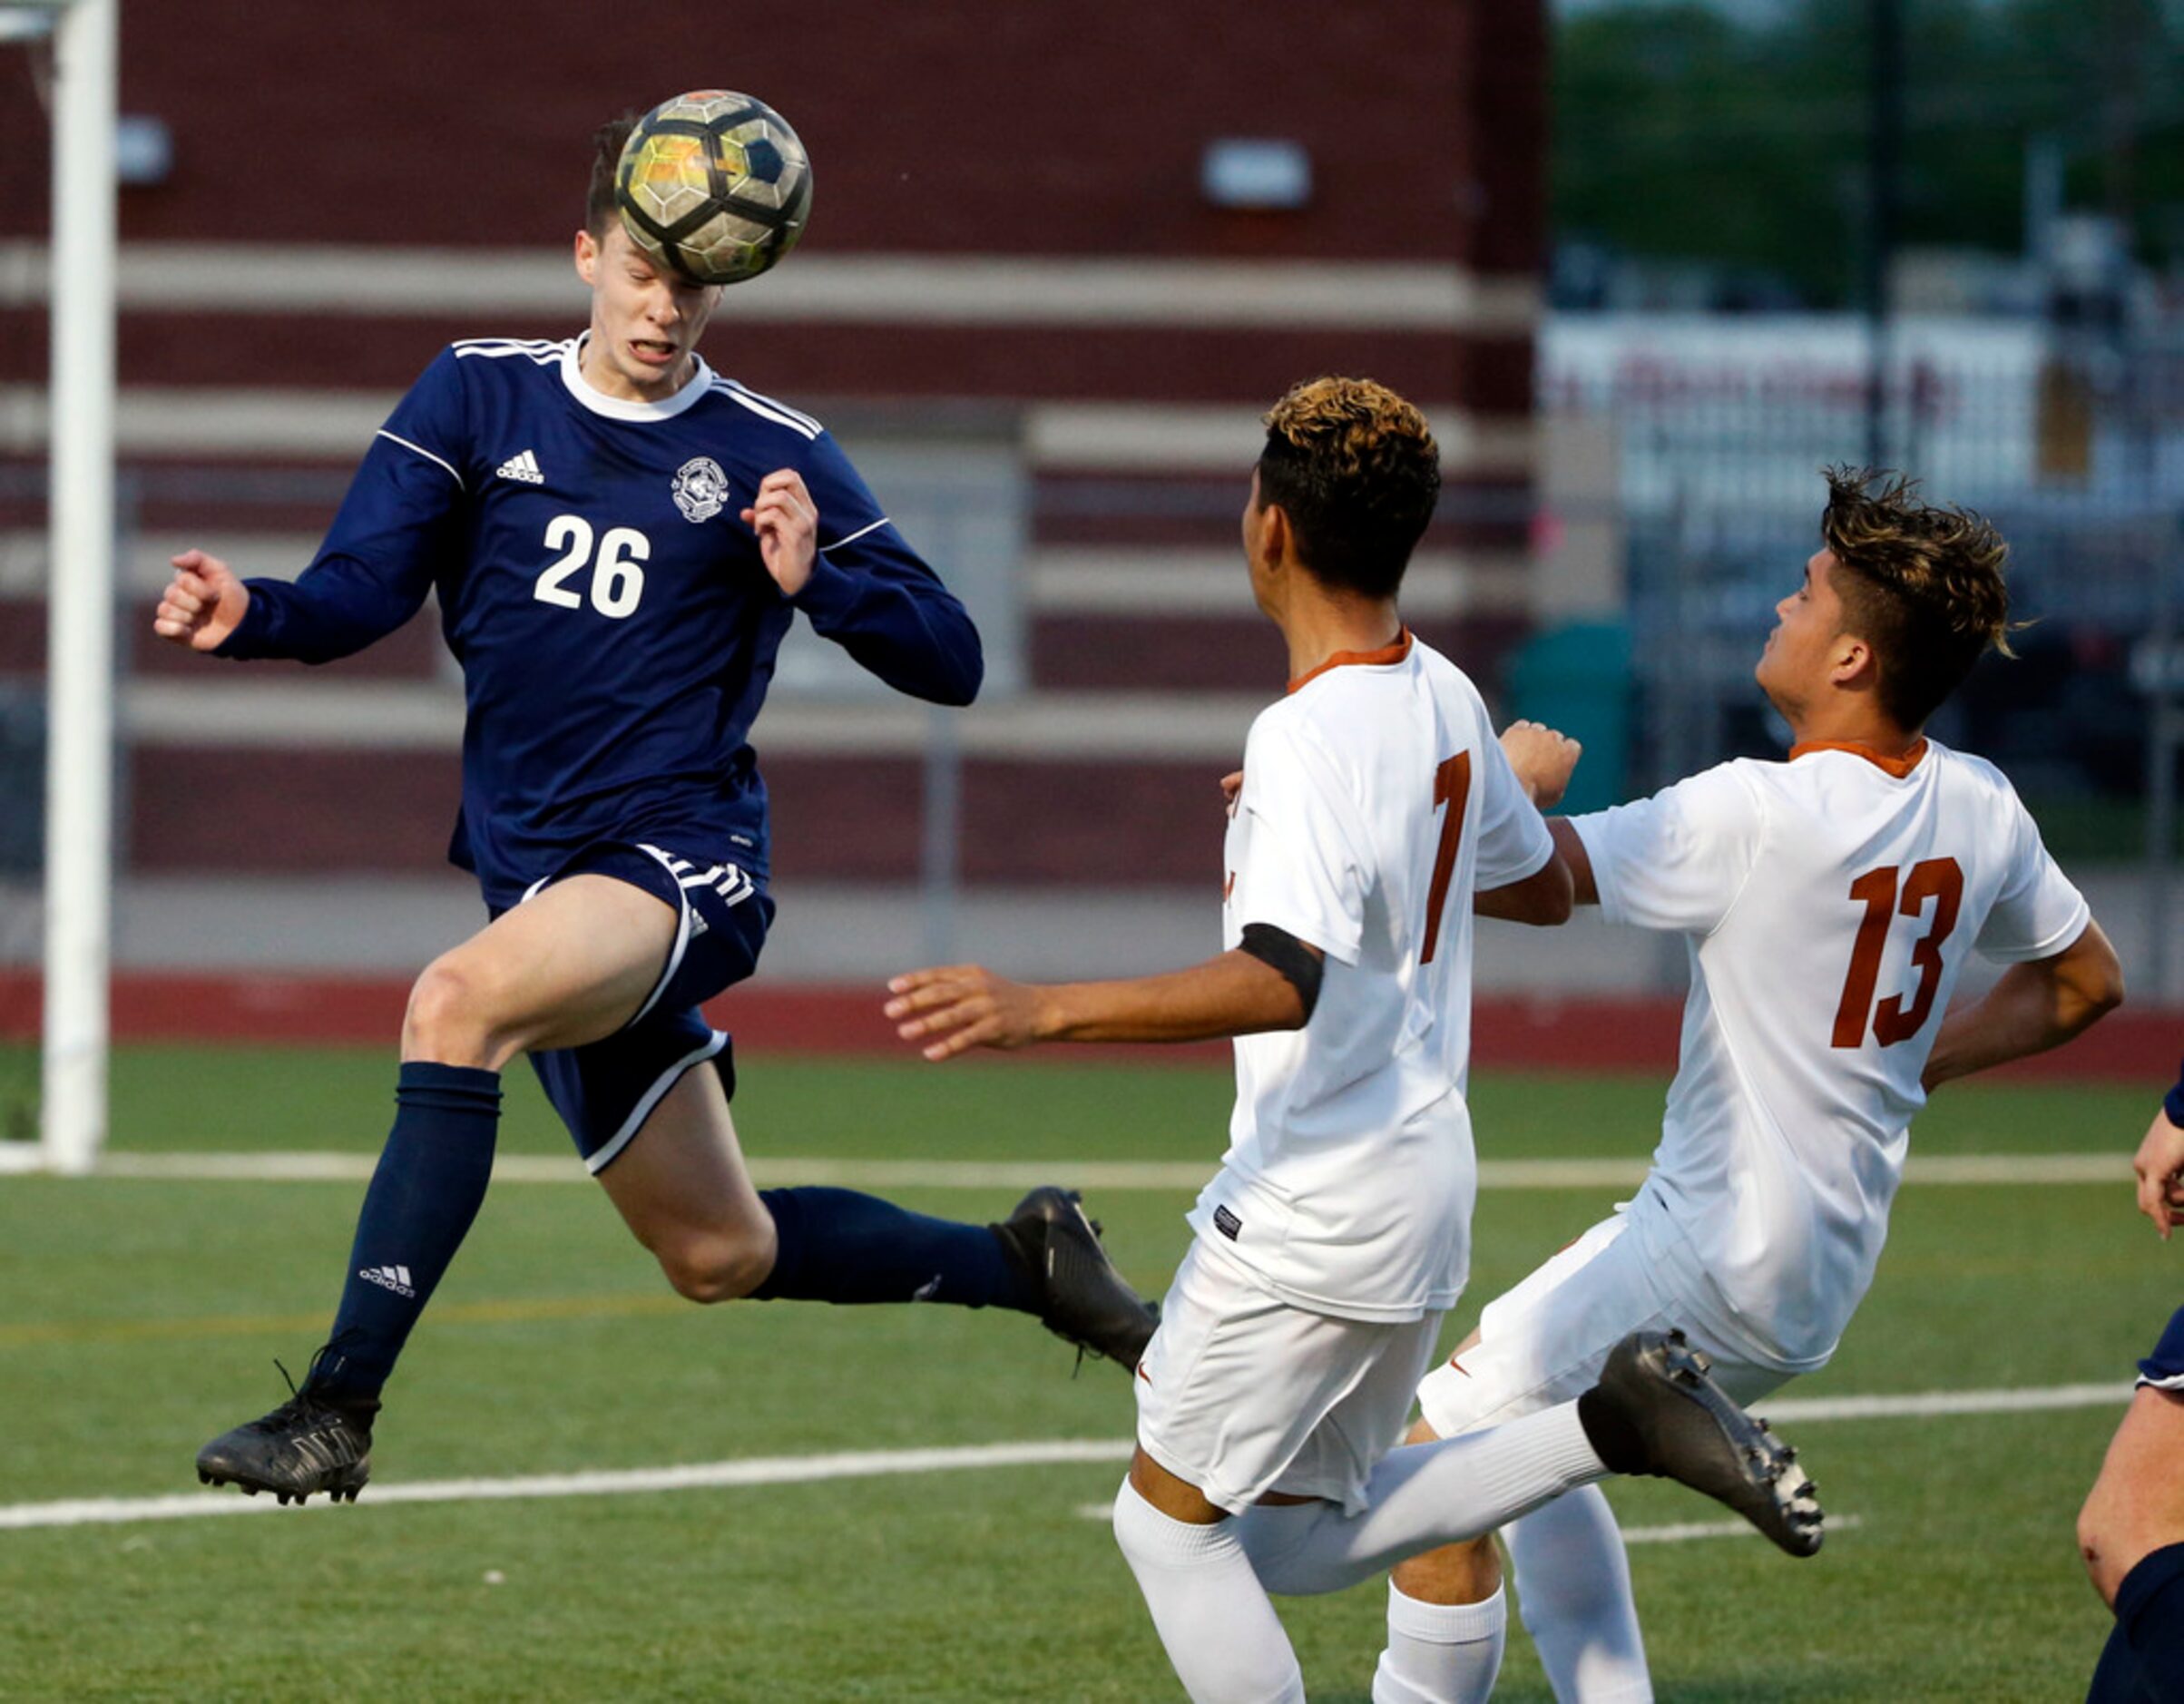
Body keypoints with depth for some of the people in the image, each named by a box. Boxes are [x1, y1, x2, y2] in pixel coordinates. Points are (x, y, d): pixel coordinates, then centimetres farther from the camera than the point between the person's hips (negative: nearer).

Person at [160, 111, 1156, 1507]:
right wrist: (252, 615, -25)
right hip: (536, 868, 5)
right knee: (719, 1255, 13)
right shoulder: (481, 395, 5)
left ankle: (338, 1413, -35)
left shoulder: (773, 456, -1)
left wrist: (815, 580, -19)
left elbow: (950, 660, 0)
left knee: (458, 1000, -34)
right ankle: (1022, 1262, 39)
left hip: (687, 862, -5)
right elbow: (365, 588, -3)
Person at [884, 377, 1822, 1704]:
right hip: (1424, 1182, 9)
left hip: (1315, 1199, -9)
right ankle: (1614, 1425, 4)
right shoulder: (1446, 701, 6)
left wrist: (1043, 1011, -39)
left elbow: (1283, 981, -34)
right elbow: (1541, 888, 22)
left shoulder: (1313, 738, -21)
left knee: (1170, 1520, 3)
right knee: (1294, 1544, 16)